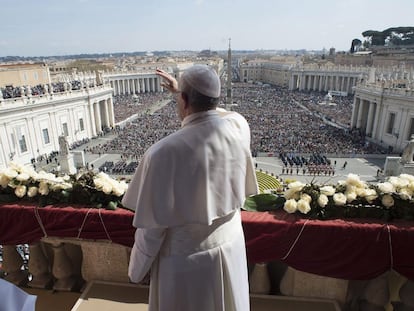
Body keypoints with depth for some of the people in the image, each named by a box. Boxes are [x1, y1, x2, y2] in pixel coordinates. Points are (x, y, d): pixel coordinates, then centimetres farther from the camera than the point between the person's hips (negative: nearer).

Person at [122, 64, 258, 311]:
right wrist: (181, 91, 19)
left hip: (186, 260, -4)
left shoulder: (165, 152, -30)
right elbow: (210, 112, 11)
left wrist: (138, 268, -2)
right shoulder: (239, 126, -15)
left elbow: (152, 225, -20)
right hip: (231, 246, 5)